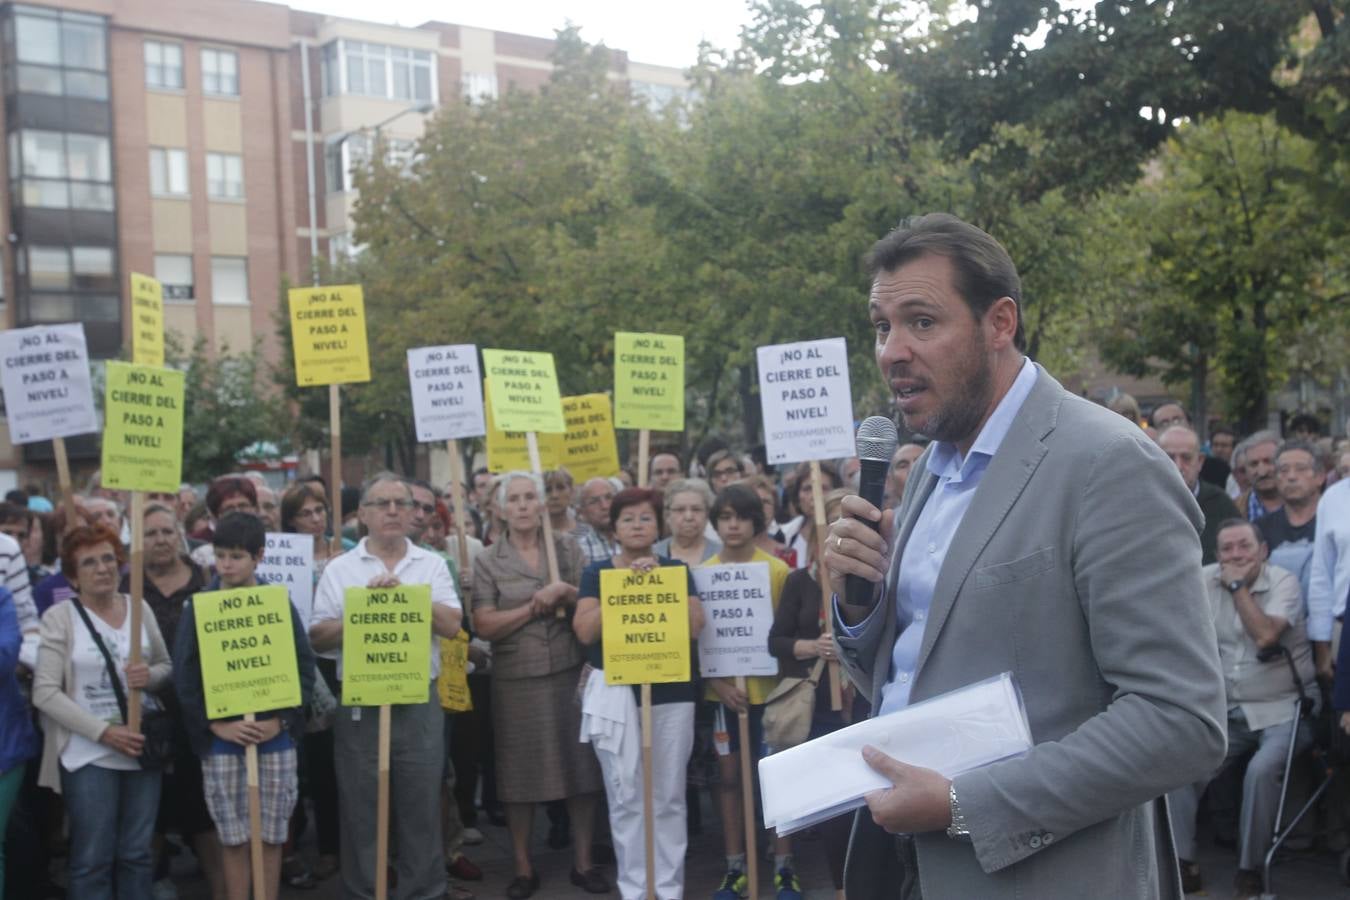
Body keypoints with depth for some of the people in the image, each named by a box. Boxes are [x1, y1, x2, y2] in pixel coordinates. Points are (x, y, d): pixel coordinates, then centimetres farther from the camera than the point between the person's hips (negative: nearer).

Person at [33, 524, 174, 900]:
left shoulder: (140, 608, 5)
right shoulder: (59, 617, -6)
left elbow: (168, 668, 12)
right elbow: (45, 693, -11)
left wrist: (150, 676, -13)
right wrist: (103, 732, -19)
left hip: (143, 750, 4)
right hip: (88, 755, -3)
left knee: (136, 854, 12)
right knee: (93, 859, 3)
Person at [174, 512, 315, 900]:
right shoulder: (199, 606, -1)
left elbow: (304, 667, 0)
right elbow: (184, 676, -3)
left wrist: (281, 720, -10)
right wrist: (217, 725, -12)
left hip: (275, 735, 1)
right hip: (220, 738, 0)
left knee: (272, 835, 7)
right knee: (233, 838, 5)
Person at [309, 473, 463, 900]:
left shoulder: (432, 564, 6)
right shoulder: (339, 569, 3)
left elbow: (451, 625, -5)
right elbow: (318, 638, -1)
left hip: (419, 703, 1)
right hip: (359, 705, -1)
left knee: (422, 806, 8)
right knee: (361, 808, 8)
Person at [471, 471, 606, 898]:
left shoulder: (568, 548, 6)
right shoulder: (489, 561, 1)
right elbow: (484, 625, -7)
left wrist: (566, 593, -14)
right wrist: (534, 607, -12)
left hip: (569, 673, 1)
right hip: (516, 680, -1)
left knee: (580, 766, 5)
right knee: (520, 772, 6)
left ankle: (583, 862, 19)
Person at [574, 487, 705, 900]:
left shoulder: (677, 569, 8)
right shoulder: (597, 572, 5)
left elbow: (695, 625, -4)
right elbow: (586, 631, -7)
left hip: (671, 691, 1)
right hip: (615, 692, -1)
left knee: (669, 797, 5)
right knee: (626, 797, 1)